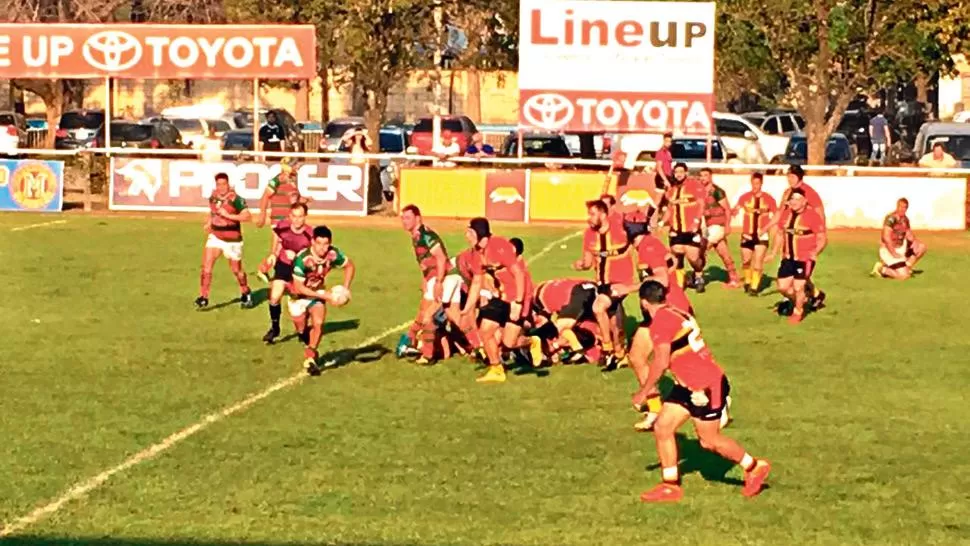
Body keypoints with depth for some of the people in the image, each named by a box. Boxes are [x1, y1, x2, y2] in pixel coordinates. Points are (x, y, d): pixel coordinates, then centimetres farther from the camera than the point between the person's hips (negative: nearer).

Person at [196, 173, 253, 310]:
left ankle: (246, 294, 36)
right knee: (206, 265, -12)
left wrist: (229, 215, -29)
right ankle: (203, 298, -9)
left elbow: (247, 216, -25)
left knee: (236, 270, 12)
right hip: (215, 237, 4)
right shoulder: (213, 197, 1)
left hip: (232, 240, -4)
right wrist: (209, 223, 9)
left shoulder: (235, 199, -18)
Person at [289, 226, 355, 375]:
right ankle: (312, 350, 42)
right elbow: (298, 287, -32)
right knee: (302, 330, 10)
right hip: (299, 295, -2)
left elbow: (350, 266, -2)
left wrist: (345, 288, -14)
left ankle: (310, 357, -6)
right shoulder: (302, 259, -36)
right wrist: (324, 295, -34)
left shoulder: (333, 254, -24)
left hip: (318, 293, 2)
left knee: (318, 323, -20)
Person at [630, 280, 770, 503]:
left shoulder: (660, 322, -19)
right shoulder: (676, 314, 9)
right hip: (688, 385, 10)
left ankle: (754, 467, 21)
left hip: (707, 386, -10)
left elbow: (662, 362, -26)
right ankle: (671, 486, 11)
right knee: (662, 428, 5)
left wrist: (643, 392, -17)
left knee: (709, 440, 2)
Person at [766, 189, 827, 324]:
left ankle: (798, 312, 23)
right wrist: (773, 253, 10)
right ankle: (801, 300, 35)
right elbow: (780, 234, 17)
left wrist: (815, 252, -29)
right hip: (788, 257, 6)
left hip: (805, 259, -6)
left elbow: (822, 239, -14)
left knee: (798, 287, -5)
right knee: (782, 286, 6)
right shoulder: (786, 214, 3)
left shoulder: (813, 215, -16)